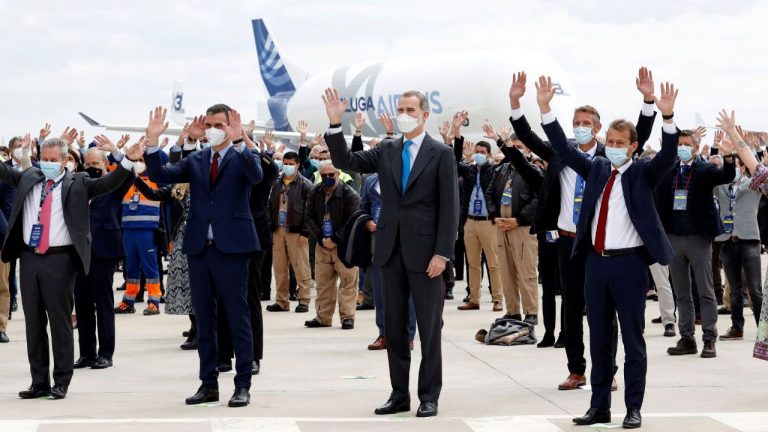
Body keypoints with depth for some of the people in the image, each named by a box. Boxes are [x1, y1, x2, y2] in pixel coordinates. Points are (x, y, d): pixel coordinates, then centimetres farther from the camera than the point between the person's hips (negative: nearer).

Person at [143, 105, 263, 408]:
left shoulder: (243, 157, 0)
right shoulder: (195, 161, 12)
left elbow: (256, 176, -22)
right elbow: (159, 175, 2)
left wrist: (238, 142, -34)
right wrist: (153, 141, -12)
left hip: (231, 247, -5)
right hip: (199, 247, 5)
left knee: (238, 317, -1)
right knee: (204, 318, 9)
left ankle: (242, 385, 4)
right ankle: (208, 383, 17)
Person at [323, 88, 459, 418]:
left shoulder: (441, 154, -3)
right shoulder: (386, 151, 9)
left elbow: (449, 207, -7)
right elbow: (345, 162, 2)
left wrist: (442, 253, -13)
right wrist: (335, 124, -10)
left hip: (424, 250, -5)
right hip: (391, 249, 5)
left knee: (429, 327, 2)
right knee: (393, 325, 8)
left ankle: (429, 396, 8)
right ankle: (399, 394, 16)